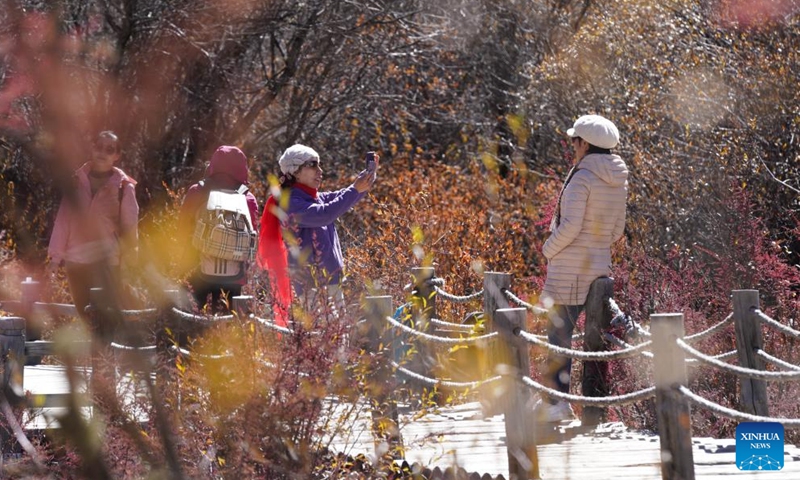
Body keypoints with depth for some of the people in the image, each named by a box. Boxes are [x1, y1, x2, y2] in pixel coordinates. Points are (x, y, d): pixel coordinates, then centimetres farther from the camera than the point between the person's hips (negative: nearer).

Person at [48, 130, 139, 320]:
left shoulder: (123, 186, 0)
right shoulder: (77, 181, 8)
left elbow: (129, 225, 1)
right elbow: (63, 219, 7)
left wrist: (129, 258, -3)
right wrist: (56, 255, 3)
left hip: (106, 261, -3)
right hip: (76, 259, 3)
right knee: (85, 316, 9)